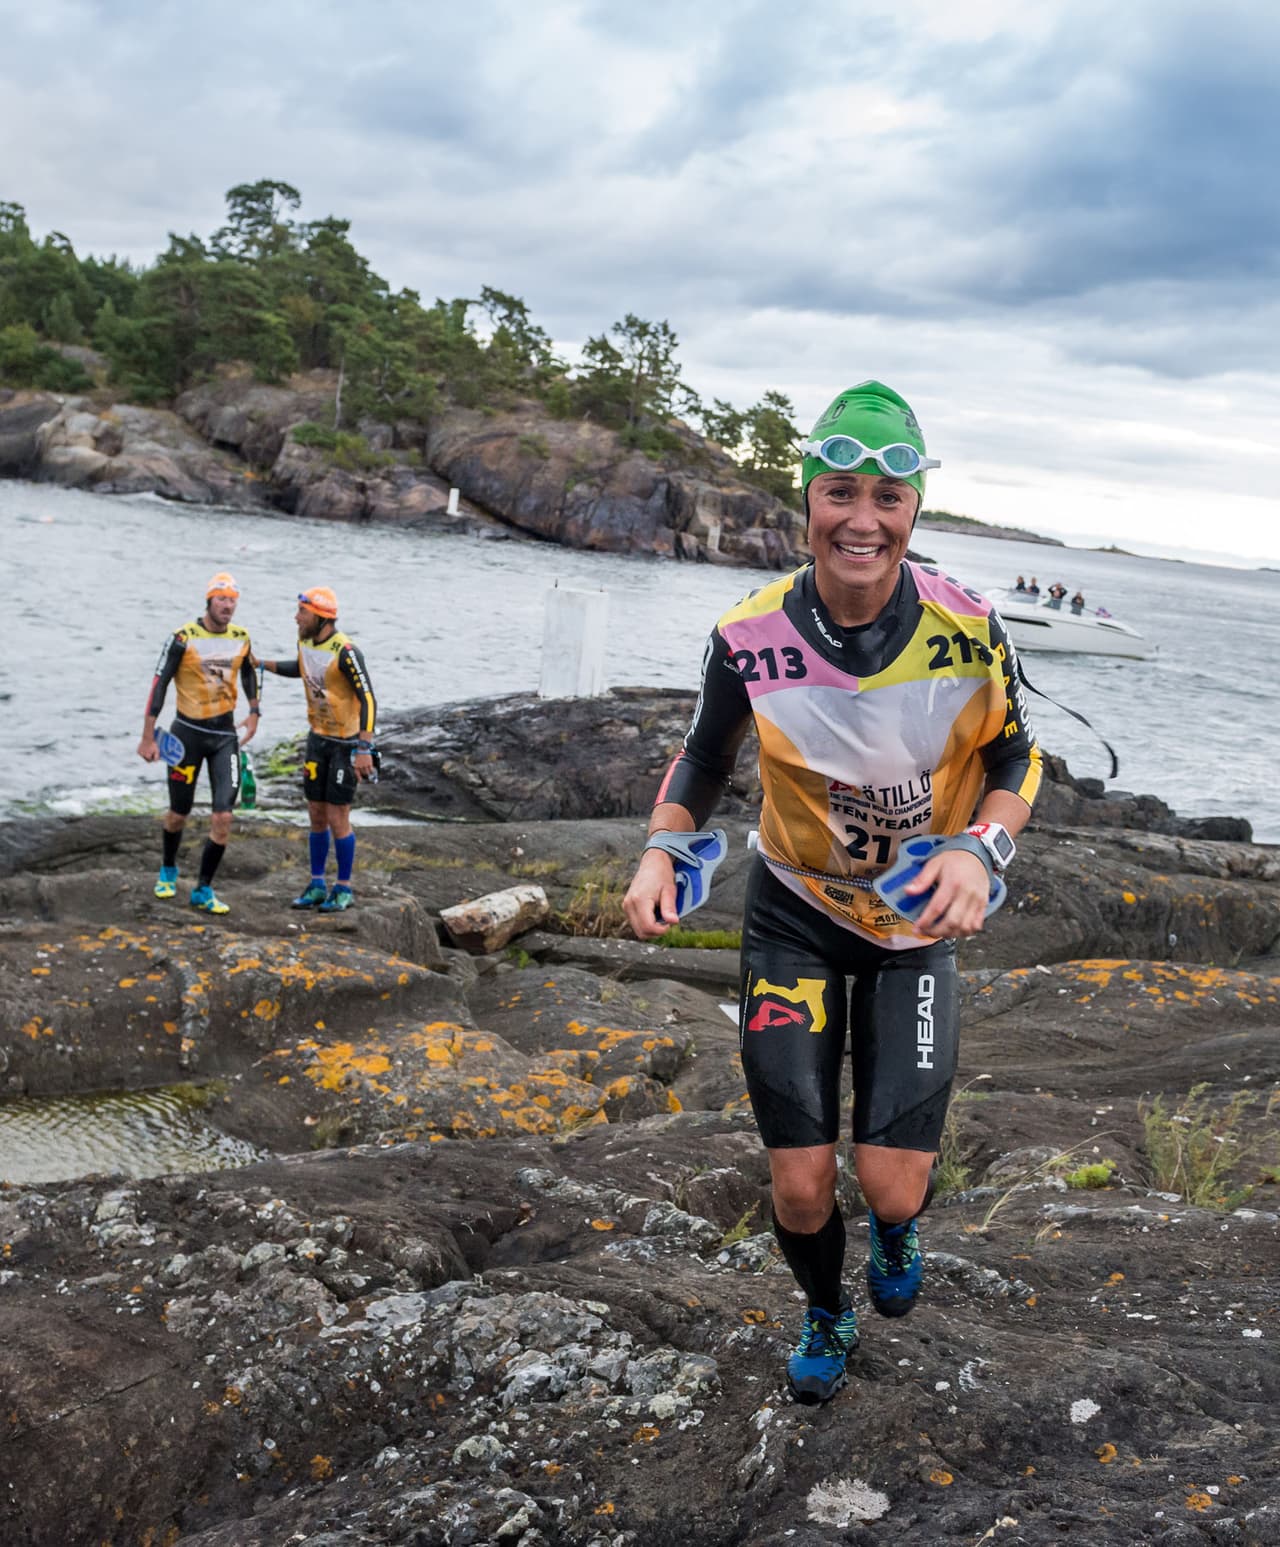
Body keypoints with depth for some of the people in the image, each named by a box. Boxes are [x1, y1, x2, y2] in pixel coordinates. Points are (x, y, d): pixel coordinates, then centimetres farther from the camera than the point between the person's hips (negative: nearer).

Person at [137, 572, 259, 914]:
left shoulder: (241, 638, 0)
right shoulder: (184, 638, -13)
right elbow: (159, 683, -11)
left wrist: (253, 712, 11)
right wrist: (148, 737, -13)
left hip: (225, 735, 3)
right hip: (188, 732, -3)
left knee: (223, 816, -8)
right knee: (179, 813, 10)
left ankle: (203, 890, 6)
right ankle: (167, 871, 40)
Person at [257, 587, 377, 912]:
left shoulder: (345, 652, -24)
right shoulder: (305, 643, 0)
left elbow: (368, 700, -25)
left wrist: (364, 749, -30)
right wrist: (263, 664, 19)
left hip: (347, 743, -7)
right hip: (317, 739, 7)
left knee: (337, 819, -3)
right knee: (317, 815, 11)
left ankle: (344, 889, 12)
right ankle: (317, 885, 21)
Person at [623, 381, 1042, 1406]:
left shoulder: (969, 630, -20)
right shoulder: (751, 637, -18)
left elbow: (1016, 760, -4)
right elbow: (703, 760, 0)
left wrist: (981, 847, -24)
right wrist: (662, 849, -18)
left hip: (918, 924, 0)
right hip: (795, 915, 0)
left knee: (892, 1186, -6)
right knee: (800, 1187, 0)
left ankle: (898, 1230, 35)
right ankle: (827, 1316, 36)